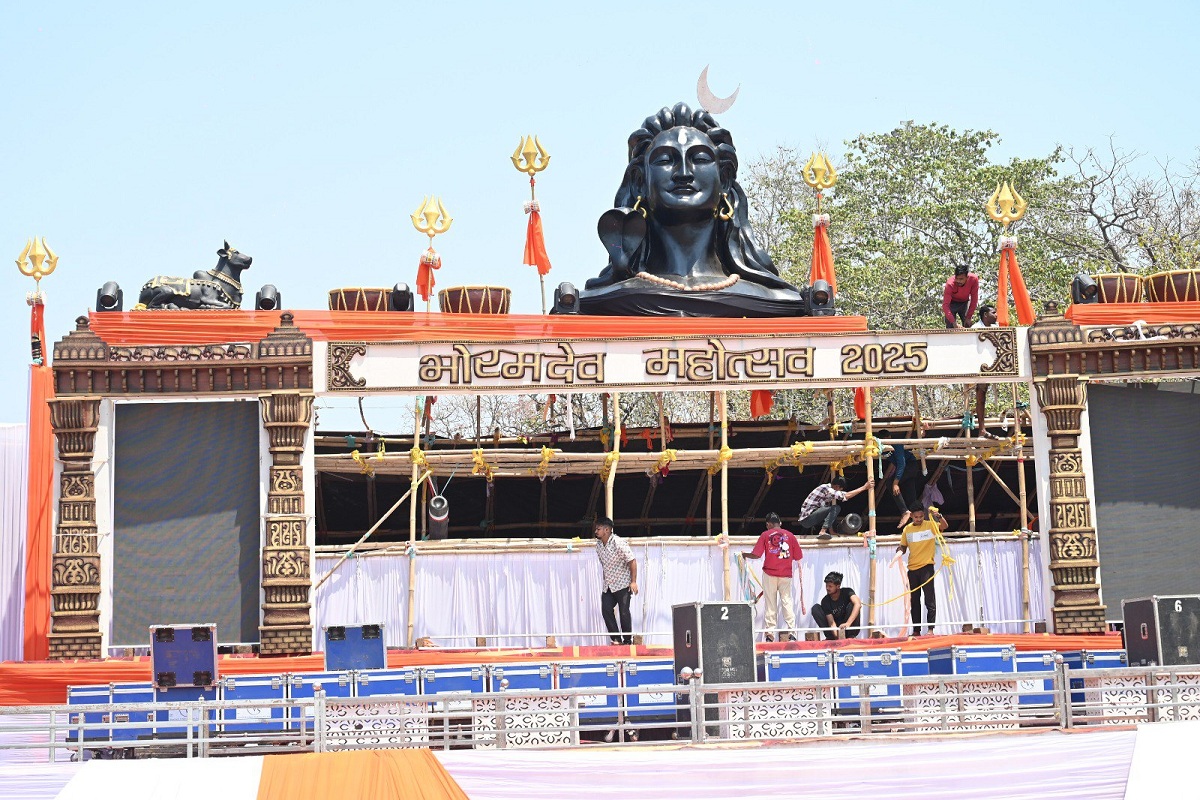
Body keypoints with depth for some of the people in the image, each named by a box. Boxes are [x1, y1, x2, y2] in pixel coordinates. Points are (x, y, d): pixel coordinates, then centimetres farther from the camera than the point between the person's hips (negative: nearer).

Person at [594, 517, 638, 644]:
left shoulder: (618, 543, -17)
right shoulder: (599, 546, 6)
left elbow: (632, 561, -16)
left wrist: (633, 581, -18)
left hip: (622, 585, -7)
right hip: (608, 586, 7)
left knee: (624, 612, -4)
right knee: (606, 610, -4)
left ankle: (628, 641, 8)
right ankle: (616, 639, 3)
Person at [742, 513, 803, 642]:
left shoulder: (765, 535, -1)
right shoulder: (790, 535, 4)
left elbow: (756, 555, -7)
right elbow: (798, 557, 4)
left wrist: (745, 555, 11)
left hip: (770, 574, -1)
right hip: (786, 574, 1)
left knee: (771, 604, 3)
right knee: (787, 602, 3)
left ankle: (770, 633, -1)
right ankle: (791, 632, -4)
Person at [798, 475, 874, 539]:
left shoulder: (827, 487, 14)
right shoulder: (826, 489, -16)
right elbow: (846, 495, -21)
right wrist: (864, 487, -17)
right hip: (807, 519, -10)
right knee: (836, 508, -17)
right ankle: (822, 532, -25)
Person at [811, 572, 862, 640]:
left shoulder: (847, 592, -15)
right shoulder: (825, 601, -11)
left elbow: (858, 604, -36)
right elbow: (832, 623, -18)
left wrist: (848, 623, -49)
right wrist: (836, 636, -39)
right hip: (836, 629, 2)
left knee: (851, 605, -27)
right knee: (815, 608, -16)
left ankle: (851, 636, -21)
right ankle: (831, 637, -19)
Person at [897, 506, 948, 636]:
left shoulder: (930, 525, -3)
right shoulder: (907, 529, 9)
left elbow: (944, 526, -21)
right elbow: (903, 547, 16)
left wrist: (938, 516, -39)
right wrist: (899, 551, -7)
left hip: (926, 567, -5)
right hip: (912, 569, 5)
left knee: (930, 599, -9)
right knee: (914, 600, 8)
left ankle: (930, 629, -9)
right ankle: (916, 630, 13)